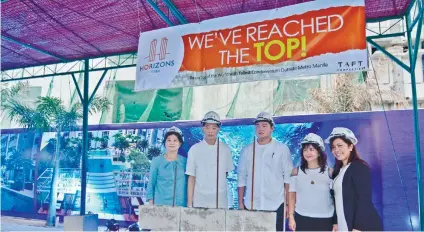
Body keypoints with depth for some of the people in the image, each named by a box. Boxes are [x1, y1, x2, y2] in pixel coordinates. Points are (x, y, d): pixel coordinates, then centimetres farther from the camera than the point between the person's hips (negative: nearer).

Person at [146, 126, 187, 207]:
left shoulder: (185, 161, 4)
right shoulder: (156, 161, 2)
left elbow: (188, 184, 7)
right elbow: (151, 183, 4)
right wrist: (151, 204, -1)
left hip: (181, 205, 1)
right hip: (160, 204, -1)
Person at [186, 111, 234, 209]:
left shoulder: (225, 149, 2)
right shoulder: (194, 149, -2)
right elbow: (191, 178, -1)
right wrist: (189, 204, -2)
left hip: (220, 202, 1)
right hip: (199, 202, -1)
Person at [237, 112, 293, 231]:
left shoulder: (282, 149, 0)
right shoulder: (246, 150, 6)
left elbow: (288, 177, 1)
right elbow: (242, 179, 8)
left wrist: (287, 204, -2)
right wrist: (240, 203, 5)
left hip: (275, 206, -2)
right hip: (251, 206, 2)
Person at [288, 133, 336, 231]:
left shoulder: (329, 172, -3)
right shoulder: (296, 172, 0)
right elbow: (292, 195, 4)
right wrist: (291, 217, 0)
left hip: (325, 220, 0)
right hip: (302, 218, 1)